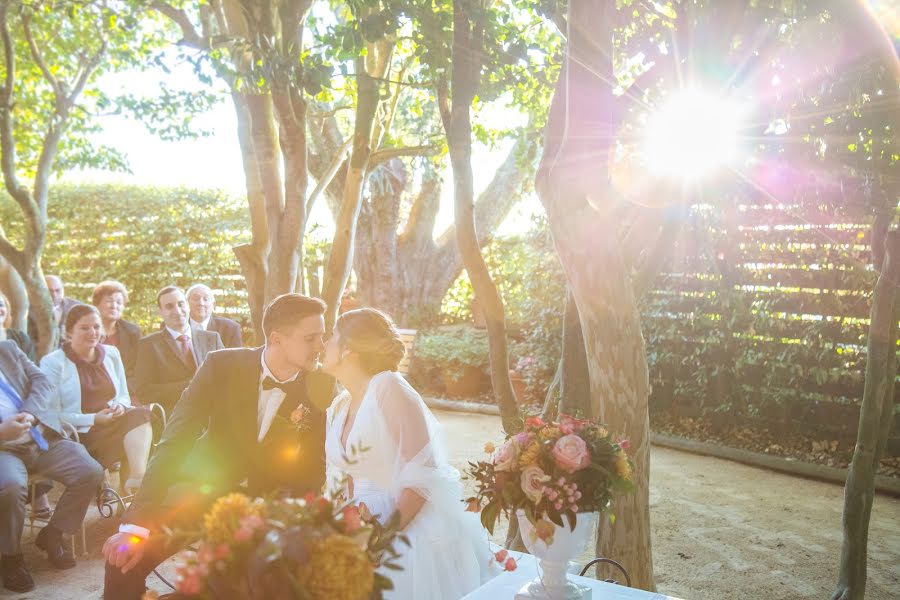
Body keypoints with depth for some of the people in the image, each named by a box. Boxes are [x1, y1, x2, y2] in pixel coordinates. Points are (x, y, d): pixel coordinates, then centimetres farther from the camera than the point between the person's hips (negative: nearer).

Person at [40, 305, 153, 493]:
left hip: (113, 424, 5)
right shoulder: (52, 362, 0)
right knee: (138, 417, -31)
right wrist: (93, 419, -14)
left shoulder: (111, 354, 15)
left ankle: (136, 479, -42)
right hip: (79, 436, -5)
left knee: (141, 413, -30)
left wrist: (120, 406, -6)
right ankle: (137, 484, -32)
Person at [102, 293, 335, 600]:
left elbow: (314, 467, -5)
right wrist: (136, 524, -28)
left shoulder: (321, 388, -14)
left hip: (273, 497, 1)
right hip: (208, 482, -1)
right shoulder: (222, 365, -18)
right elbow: (176, 441, -21)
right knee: (124, 556, -18)